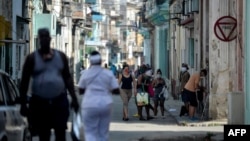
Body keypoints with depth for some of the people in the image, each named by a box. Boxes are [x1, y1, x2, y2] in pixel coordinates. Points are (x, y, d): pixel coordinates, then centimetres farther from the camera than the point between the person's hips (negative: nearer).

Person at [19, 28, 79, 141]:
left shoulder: (61, 56, 8)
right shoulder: (32, 58, 0)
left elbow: (67, 78, 12)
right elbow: (24, 82, 1)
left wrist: (74, 98, 4)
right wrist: (23, 104, -3)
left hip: (59, 101, 1)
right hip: (39, 102, -1)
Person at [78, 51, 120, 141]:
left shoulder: (86, 73, 0)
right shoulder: (108, 73, 2)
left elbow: (80, 91, 8)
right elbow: (117, 91, 0)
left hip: (90, 106, -2)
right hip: (105, 105, 2)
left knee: (90, 132, 1)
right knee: (103, 133, 11)